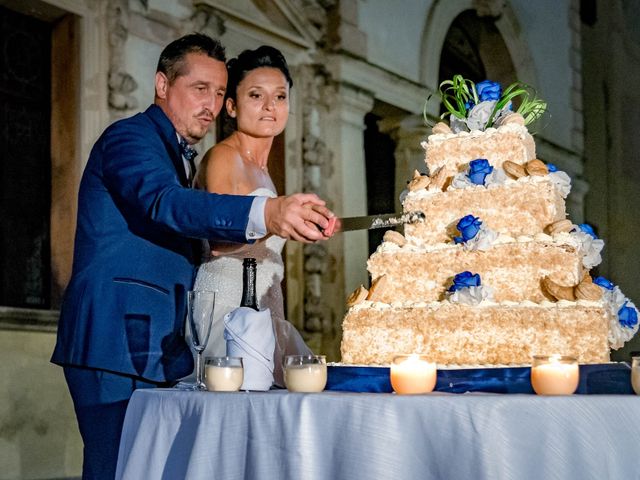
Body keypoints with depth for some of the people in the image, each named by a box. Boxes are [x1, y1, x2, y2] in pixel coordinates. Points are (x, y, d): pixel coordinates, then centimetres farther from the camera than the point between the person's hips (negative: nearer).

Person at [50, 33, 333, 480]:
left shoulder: (178, 155, 22)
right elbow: (163, 202, -29)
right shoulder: (130, 137, -7)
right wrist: (266, 213, -43)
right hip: (116, 345, -9)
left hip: (157, 353, 10)